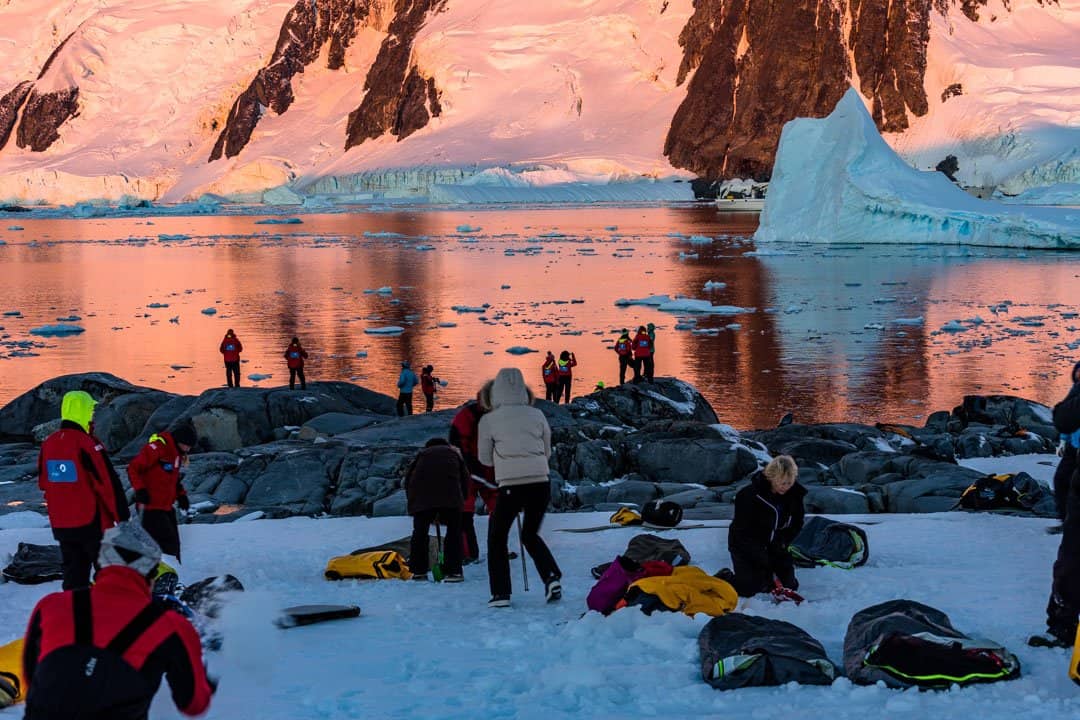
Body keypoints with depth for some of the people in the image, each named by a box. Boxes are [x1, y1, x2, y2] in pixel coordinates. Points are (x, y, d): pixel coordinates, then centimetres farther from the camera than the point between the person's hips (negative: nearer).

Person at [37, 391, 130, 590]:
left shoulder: (48, 445, 3)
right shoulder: (87, 444, -17)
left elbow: (44, 484, 14)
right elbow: (109, 484, -17)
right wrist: (123, 518, -9)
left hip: (61, 525, 6)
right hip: (92, 523, -6)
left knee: (74, 574, 13)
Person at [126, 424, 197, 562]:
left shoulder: (178, 453, 13)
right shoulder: (158, 447, -16)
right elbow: (133, 468, -17)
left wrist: (181, 495, 15)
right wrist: (140, 490, -24)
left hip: (167, 507, 9)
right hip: (152, 507, -9)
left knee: (173, 544, 11)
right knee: (168, 545, -14)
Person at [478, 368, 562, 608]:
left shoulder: (488, 420, 1)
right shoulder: (537, 415, 7)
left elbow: (485, 459, 11)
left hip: (511, 486, -3)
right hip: (541, 484, 3)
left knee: (497, 537, 16)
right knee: (530, 534, 23)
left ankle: (501, 593, 8)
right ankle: (552, 577, 3)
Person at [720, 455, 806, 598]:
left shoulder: (794, 494, -10)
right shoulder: (749, 495, -26)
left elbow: (797, 524, 6)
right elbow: (742, 532, -22)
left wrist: (782, 542, -12)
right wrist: (762, 559, -23)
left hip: (774, 547, 5)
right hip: (745, 547, -5)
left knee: (790, 585, 1)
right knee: (748, 588, -15)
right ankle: (723, 577, 15)